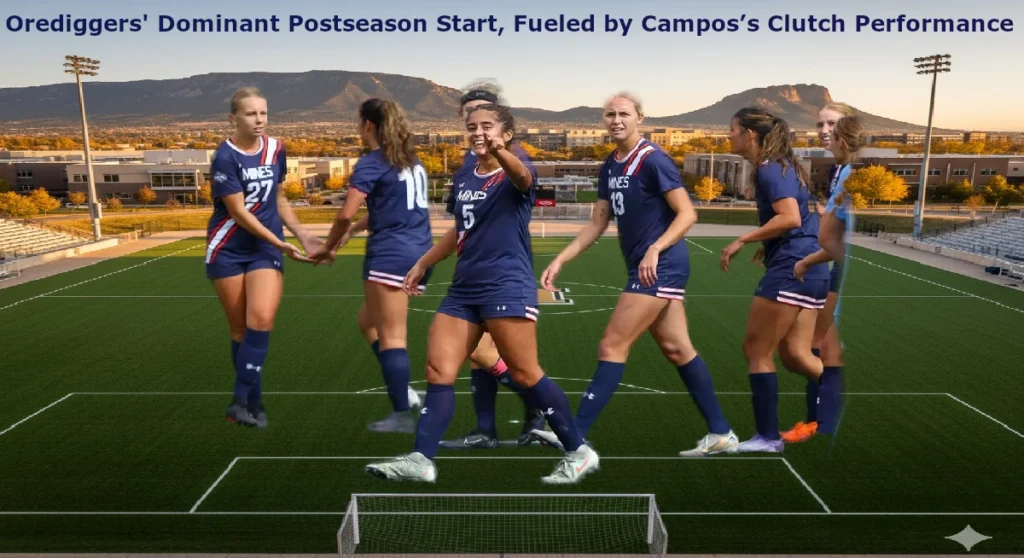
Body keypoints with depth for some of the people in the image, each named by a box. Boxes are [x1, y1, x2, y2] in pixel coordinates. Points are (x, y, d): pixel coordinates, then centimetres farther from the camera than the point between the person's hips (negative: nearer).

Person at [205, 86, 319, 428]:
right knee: (240, 328, 5)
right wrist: (281, 244, -20)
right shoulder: (225, 157, -14)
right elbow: (238, 212, -17)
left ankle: (242, 400, -9)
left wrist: (302, 235, 7)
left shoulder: (275, 148, 3)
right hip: (228, 250, -3)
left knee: (261, 319, -17)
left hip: (266, 248, 3)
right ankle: (253, 400, 19)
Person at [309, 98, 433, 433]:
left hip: (391, 254, -8)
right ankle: (402, 392, 14)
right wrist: (359, 226, 21)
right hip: (419, 252, 8)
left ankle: (402, 415, 3)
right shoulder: (411, 160, 18)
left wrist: (328, 247, 2)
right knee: (369, 320, 20)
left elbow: (345, 215, -14)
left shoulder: (371, 163, -7)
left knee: (391, 335, -2)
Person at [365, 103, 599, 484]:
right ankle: (421, 460, 9)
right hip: (464, 287, 7)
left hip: (507, 287, -7)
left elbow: (523, 177, -33)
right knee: (438, 369, 2)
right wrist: (423, 264, 31)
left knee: (525, 374, -4)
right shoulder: (462, 178, 14)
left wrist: (500, 153, -54)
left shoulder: (513, 178, -7)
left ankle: (579, 452, 12)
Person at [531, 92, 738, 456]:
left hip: (661, 266, -9)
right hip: (648, 270, 9)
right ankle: (721, 434, 23)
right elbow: (597, 224, 15)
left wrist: (656, 250, -27)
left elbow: (687, 214, -14)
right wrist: (560, 260, 8)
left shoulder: (653, 160, -11)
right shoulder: (609, 168, 13)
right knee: (677, 348, 12)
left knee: (612, 345, -9)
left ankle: (575, 436, -3)